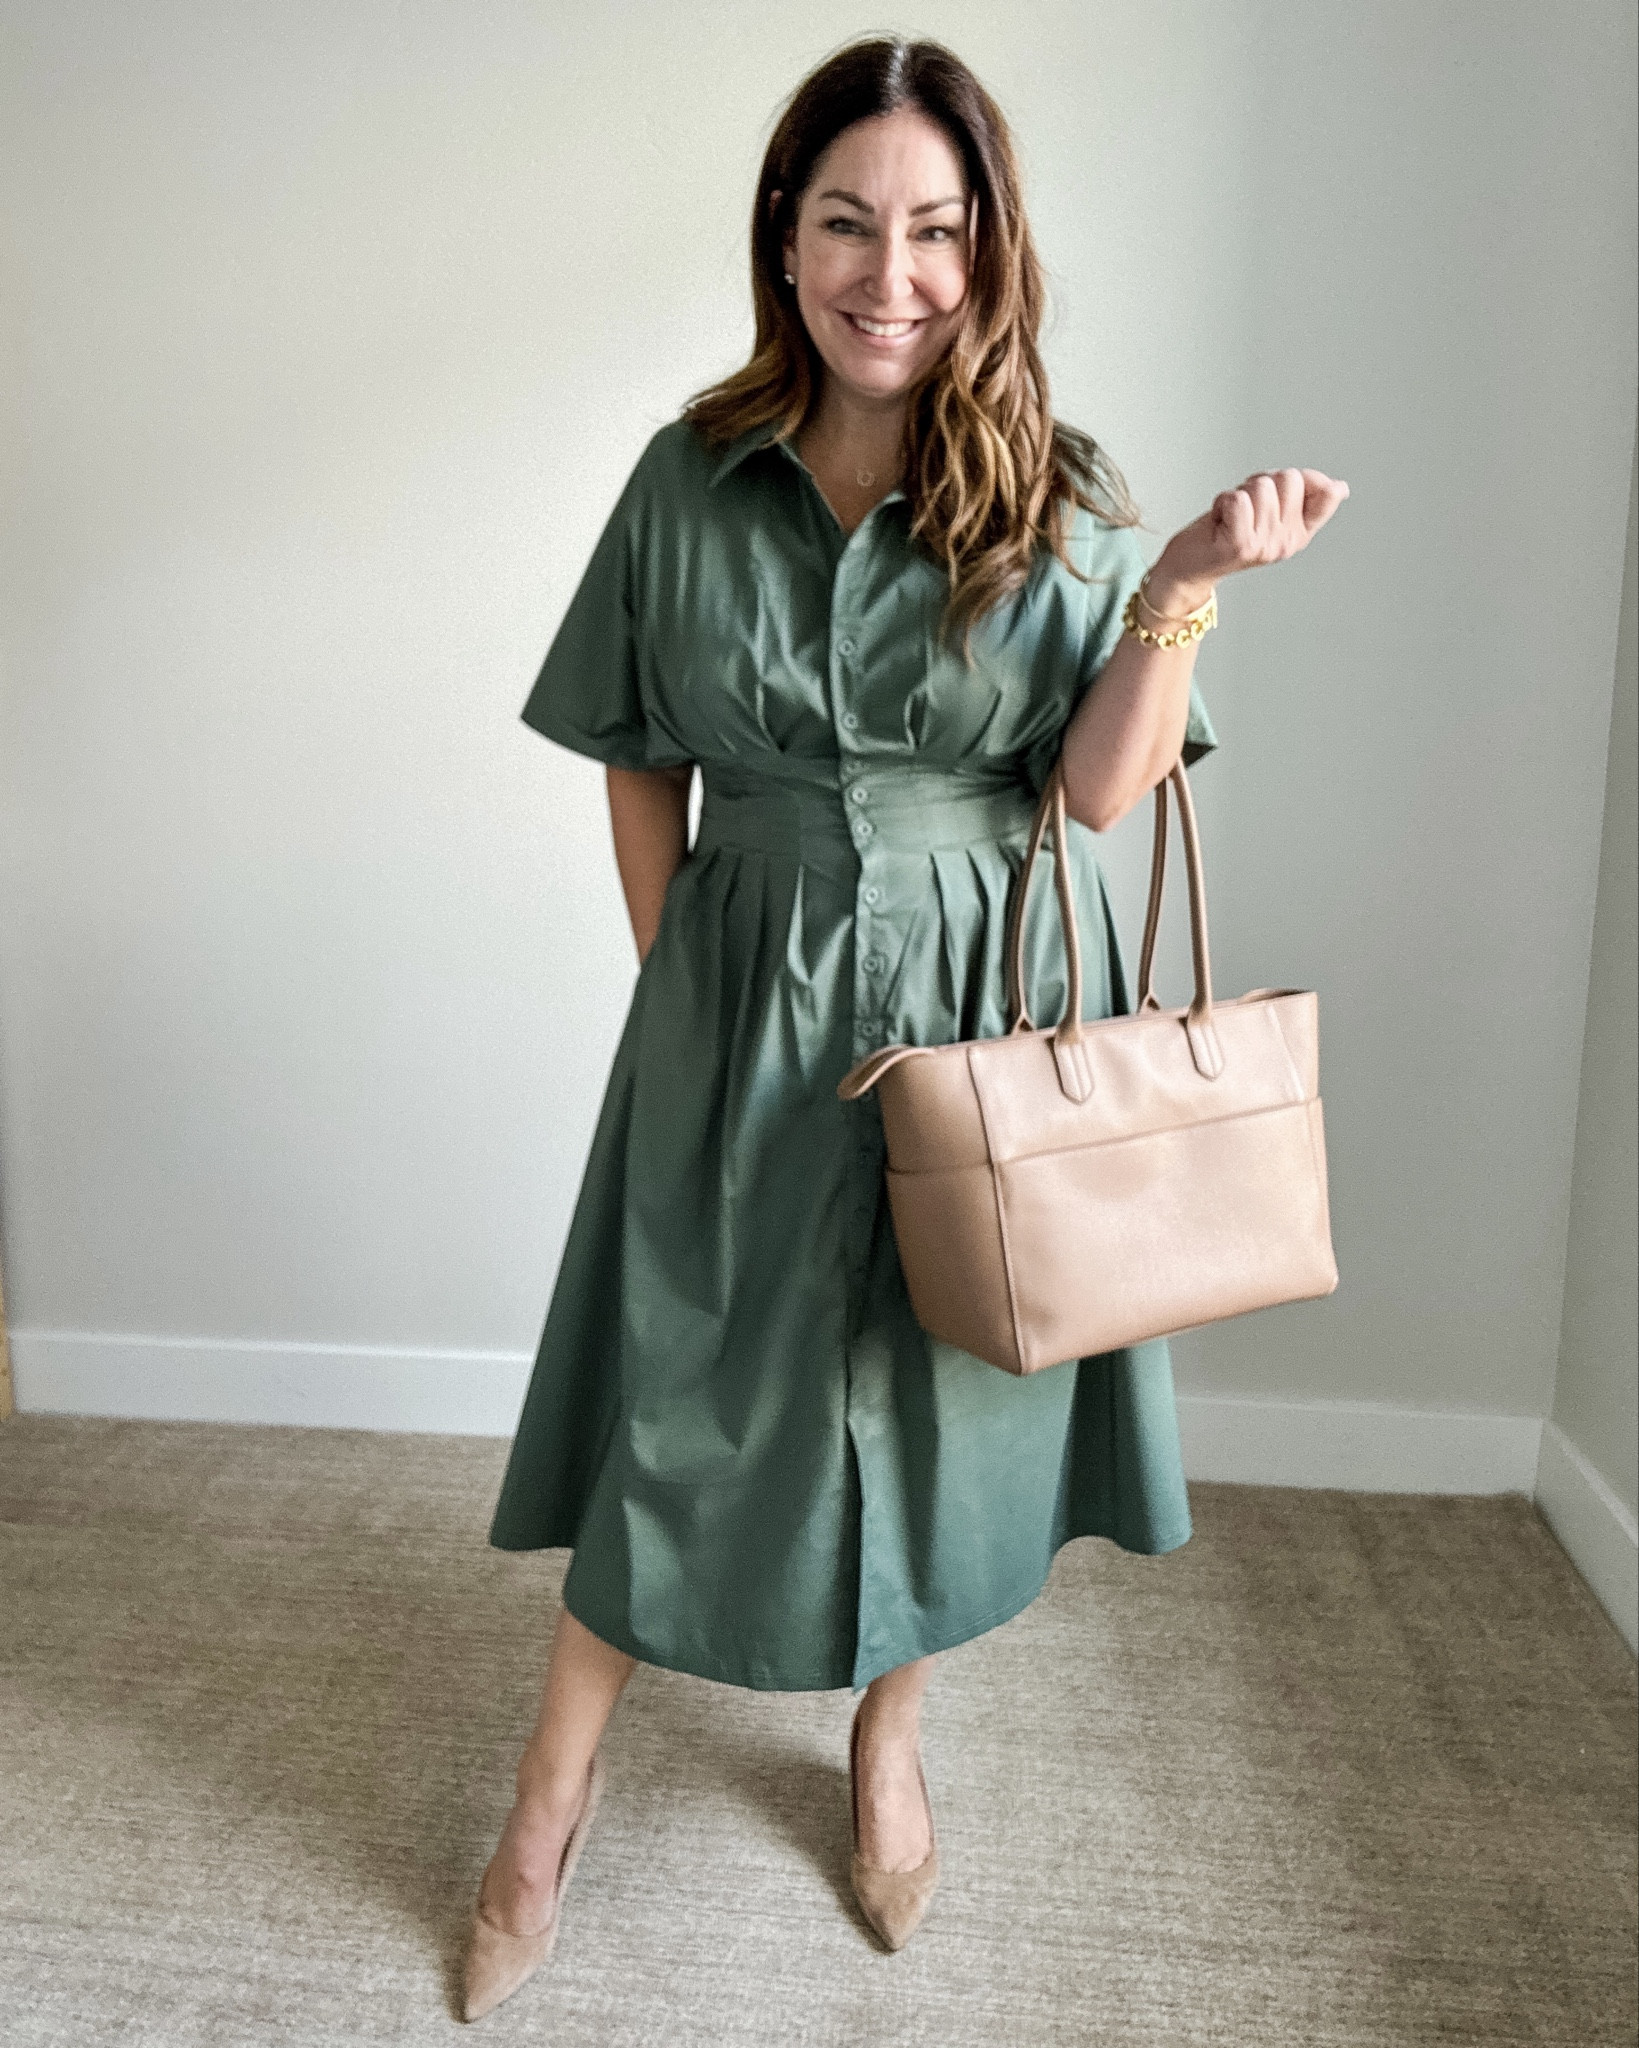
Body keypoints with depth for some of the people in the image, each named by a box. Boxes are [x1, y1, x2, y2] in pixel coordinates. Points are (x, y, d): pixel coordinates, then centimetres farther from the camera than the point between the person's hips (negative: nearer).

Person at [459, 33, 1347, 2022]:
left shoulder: (1060, 496, -3)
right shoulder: (692, 480, -1)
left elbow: (1104, 784, -10)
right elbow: (641, 767, 5)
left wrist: (1189, 579, -23)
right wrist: (681, 979, 1)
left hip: (982, 1000, 0)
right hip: (745, 1002, 0)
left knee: (942, 1394, 14)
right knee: (683, 1403, 8)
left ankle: (889, 1744, 43)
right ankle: (549, 1809, 30)